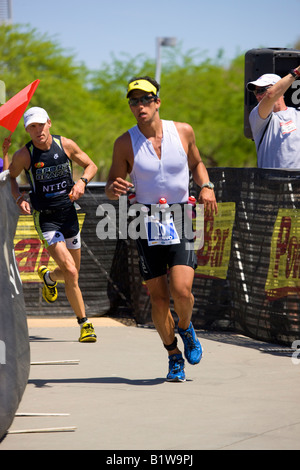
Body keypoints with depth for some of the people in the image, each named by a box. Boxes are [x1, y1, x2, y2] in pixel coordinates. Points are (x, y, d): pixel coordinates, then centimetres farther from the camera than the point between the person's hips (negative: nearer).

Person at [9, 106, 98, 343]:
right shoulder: (24, 155, -11)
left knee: (72, 273, 16)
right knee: (71, 273, -17)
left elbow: (91, 166, 7)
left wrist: (82, 182, -13)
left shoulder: (66, 145, -6)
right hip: (45, 219, -4)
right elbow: (10, 177, 8)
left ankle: (48, 277, 51)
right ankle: (85, 323, -4)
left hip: (69, 215, 4)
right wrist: (19, 198, -10)